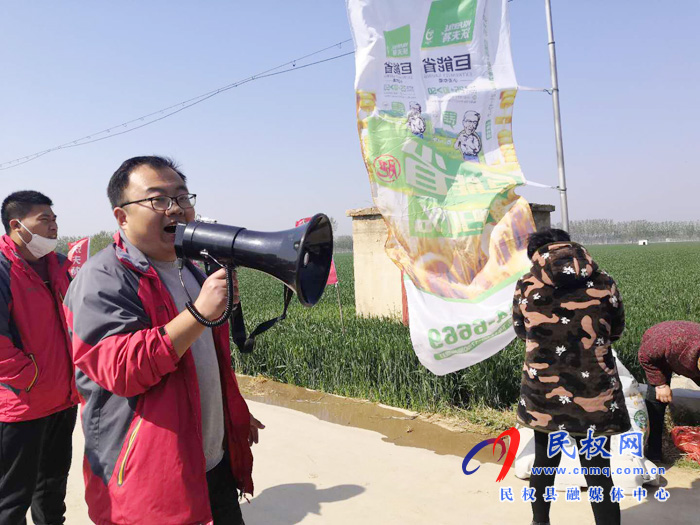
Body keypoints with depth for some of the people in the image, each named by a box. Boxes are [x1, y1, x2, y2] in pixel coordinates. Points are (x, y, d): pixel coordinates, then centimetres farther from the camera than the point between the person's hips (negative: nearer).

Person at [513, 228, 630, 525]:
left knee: (544, 463, 22)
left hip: (543, 393, 2)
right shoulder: (604, 284, -6)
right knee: (598, 475, 10)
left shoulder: (526, 287, -7)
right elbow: (615, 331, 10)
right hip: (594, 395, -1)